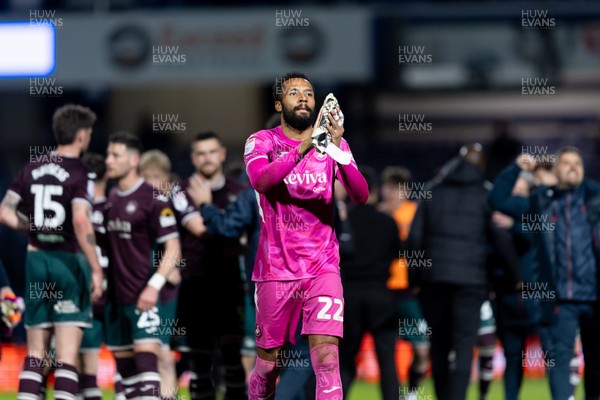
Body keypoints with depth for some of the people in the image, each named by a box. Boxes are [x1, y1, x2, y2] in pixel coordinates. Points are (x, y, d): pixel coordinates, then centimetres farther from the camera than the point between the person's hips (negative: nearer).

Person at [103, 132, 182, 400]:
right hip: (116, 297, 7)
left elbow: (173, 248, -10)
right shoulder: (109, 198, 14)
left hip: (144, 297, -7)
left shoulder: (153, 198, -8)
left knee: (146, 357, -15)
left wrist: (154, 285, -19)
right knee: (124, 364, 8)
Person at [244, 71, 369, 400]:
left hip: (323, 267, 1)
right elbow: (261, 180, -23)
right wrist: (306, 145, -34)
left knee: (327, 357, -14)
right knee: (268, 361, 8)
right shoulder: (262, 141, 0)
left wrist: (337, 149, -25)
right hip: (276, 269, -1)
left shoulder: (334, 143, 5)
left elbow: (360, 195, -9)